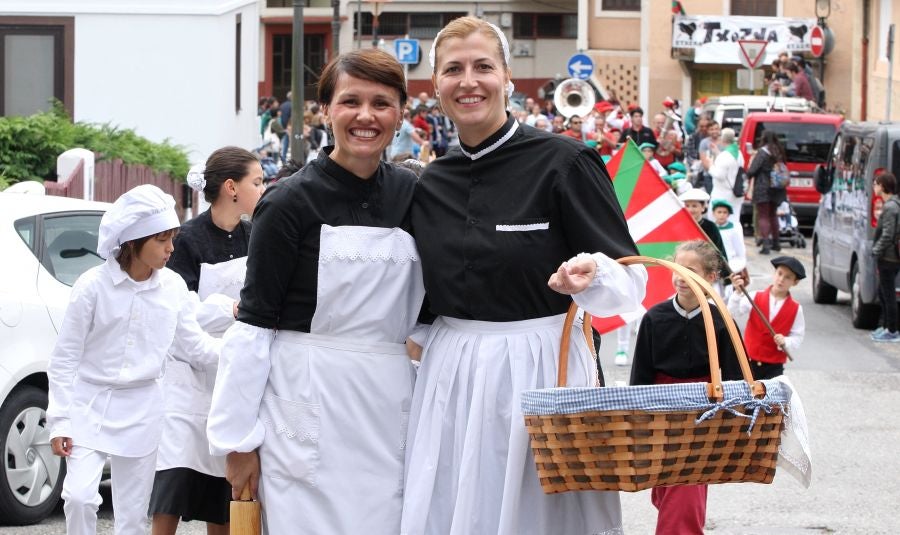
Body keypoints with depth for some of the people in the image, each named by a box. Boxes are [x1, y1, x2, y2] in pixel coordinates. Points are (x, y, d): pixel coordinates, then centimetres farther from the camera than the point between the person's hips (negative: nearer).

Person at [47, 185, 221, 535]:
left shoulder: (173, 288, -2)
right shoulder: (93, 286, -11)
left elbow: (195, 346, 6)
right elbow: (65, 358, -7)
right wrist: (59, 421, -9)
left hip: (141, 411, 3)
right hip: (90, 404, -3)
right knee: (80, 496, -19)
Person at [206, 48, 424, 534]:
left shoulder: (410, 194, 8)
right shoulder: (291, 202, -5)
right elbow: (253, 323, -5)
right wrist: (239, 439, -7)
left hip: (389, 403, 4)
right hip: (308, 408, -4)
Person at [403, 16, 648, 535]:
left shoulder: (563, 161, -7)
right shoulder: (431, 184, 9)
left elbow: (630, 282, -8)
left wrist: (591, 276, -28)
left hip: (541, 369, -5)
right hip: (452, 376, 5)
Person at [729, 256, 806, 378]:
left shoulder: (795, 309, -1)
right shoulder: (755, 298, -2)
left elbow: (797, 337, 0)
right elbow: (734, 313, -13)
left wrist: (785, 342, -21)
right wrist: (738, 292, -29)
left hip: (774, 367, 0)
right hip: (749, 362, 0)